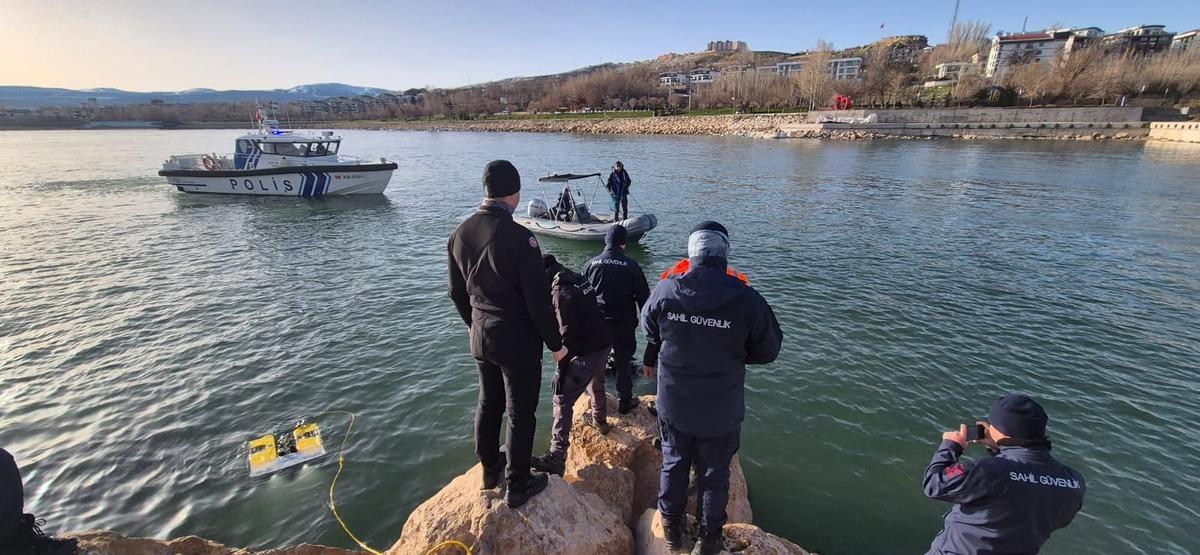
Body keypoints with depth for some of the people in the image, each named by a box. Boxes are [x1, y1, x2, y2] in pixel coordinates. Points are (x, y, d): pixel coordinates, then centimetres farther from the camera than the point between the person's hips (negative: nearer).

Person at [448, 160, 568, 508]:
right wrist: (555, 343, -8)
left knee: (488, 404, 23)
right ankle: (517, 486, 25)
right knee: (520, 414, 10)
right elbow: (538, 300, -20)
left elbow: (457, 292, 9)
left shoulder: (460, 234, -1)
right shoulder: (519, 237, -23)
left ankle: (490, 470, 42)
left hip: (480, 337, 7)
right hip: (518, 342, -7)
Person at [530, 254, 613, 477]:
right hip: (604, 343, 9)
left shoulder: (560, 292, -16)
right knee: (596, 383, 33)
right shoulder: (580, 279, 10)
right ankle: (600, 421, 56)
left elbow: (568, 334, -19)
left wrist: (561, 369, -15)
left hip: (586, 352, -9)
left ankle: (556, 458, -11)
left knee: (563, 400, -7)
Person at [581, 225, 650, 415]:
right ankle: (624, 401, 24)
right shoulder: (632, 267, -9)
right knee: (623, 363, 13)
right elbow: (643, 297, -5)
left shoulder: (590, 264, -4)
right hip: (624, 324, -2)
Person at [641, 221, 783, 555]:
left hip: (673, 404, 2)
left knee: (674, 465, 23)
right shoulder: (746, 299, -21)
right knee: (714, 474, 19)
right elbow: (768, 350, -6)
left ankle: (671, 528, 43)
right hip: (721, 411, -1)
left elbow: (649, 328, 5)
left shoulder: (665, 291, -15)